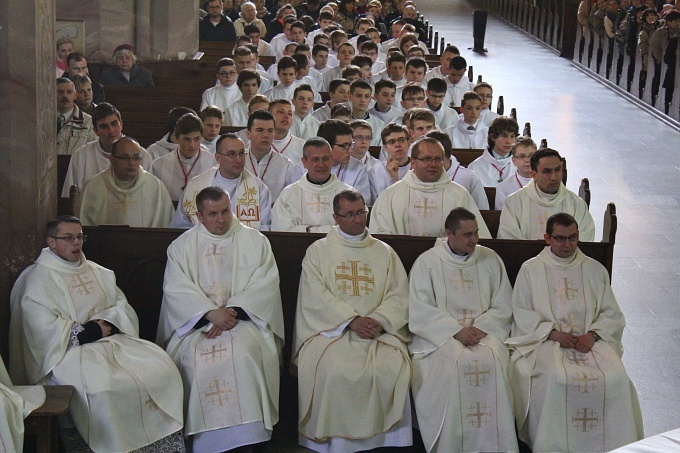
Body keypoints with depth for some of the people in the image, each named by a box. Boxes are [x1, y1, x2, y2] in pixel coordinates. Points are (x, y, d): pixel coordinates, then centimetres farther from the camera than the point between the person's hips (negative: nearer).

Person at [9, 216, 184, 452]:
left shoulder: (97, 272, 20)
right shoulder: (39, 279, -2)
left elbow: (121, 304, 16)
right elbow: (44, 328, -14)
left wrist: (108, 322, -6)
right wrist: (87, 333, -12)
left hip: (110, 341, 7)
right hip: (68, 351, -6)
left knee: (160, 368, -16)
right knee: (101, 387, -37)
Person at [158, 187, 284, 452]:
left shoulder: (255, 241, 12)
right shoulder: (181, 247, 12)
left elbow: (265, 285, 0)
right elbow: (176, 289, -1)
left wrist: (232, 311, -15)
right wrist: (211, 313, -16)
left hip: (244, 319, -1)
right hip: (195, 322, 1)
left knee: (242, 352, -33)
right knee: (196, 356, -31)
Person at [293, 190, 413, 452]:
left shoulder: (384, 252, 18)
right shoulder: (318, 251, 11)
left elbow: (399, 295, 8)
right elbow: (315, 297, -1)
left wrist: (378, 320, -12)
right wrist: (351, 320, -13)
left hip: (379, 330, 2)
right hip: (330, 328, -1)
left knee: (391, 369, -28)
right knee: (330, 370, -31)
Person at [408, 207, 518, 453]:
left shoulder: (491, 260, 12)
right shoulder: (426, 262, 4)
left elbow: (503, 306, 9)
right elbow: (420, 312, -5)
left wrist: (480, 327, -10)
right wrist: (456, 331, -17)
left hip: (484, 330, 2)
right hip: (440, 334, -2)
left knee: (491, 361, -29)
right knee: (454, 362, -33)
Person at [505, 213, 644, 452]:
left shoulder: (595, 270, 16)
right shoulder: (531, 269, 10)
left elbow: (612, 314, 12)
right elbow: (522, 313, 2)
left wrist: (593, 335, -8)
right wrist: (553, 333, -11)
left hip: (590, 340, 2)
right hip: (545, 341, -2)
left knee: (616, 378, -26)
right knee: (557, 379, -33)